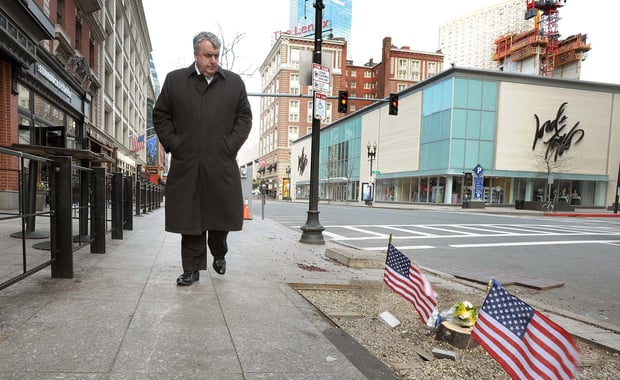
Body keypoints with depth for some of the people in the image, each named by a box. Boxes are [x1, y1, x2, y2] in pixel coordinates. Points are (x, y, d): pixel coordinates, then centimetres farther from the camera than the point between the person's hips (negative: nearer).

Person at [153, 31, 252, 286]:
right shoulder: (175, 80, 9)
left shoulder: (234, 82, 9)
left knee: (221, 215, 8)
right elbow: (160, 115, 11)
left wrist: (231, 145, -2)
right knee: (189, 218, 3)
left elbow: (244, 117, 10)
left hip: (221, 165, 1)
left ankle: (219, 255, 34)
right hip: (186, 165, 0)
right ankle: (191, 269, 14)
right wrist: (173, 144, 0)